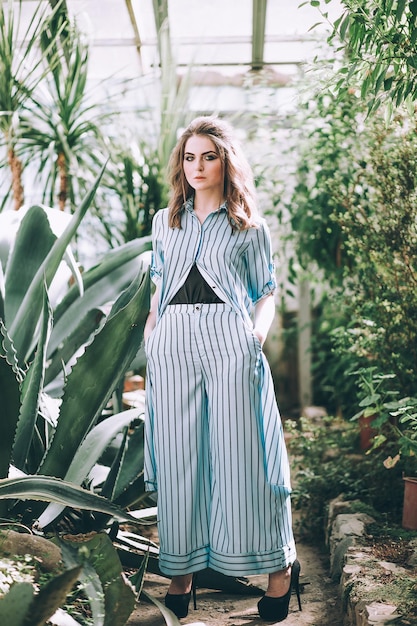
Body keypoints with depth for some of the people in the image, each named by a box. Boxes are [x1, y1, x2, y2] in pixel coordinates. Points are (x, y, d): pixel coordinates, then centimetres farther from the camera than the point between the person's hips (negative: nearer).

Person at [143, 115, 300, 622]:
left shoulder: (248, 225, 11)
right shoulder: (164, 221, 19)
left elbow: (267, 294, 10)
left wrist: (257, 334, -8)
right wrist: (150, 330, 6)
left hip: (229, 339, -3)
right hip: (172, 343, 3)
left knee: (240, 452, -3)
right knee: (179, 456, 1)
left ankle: (279, 566, 10)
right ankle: (181, 571, 9)